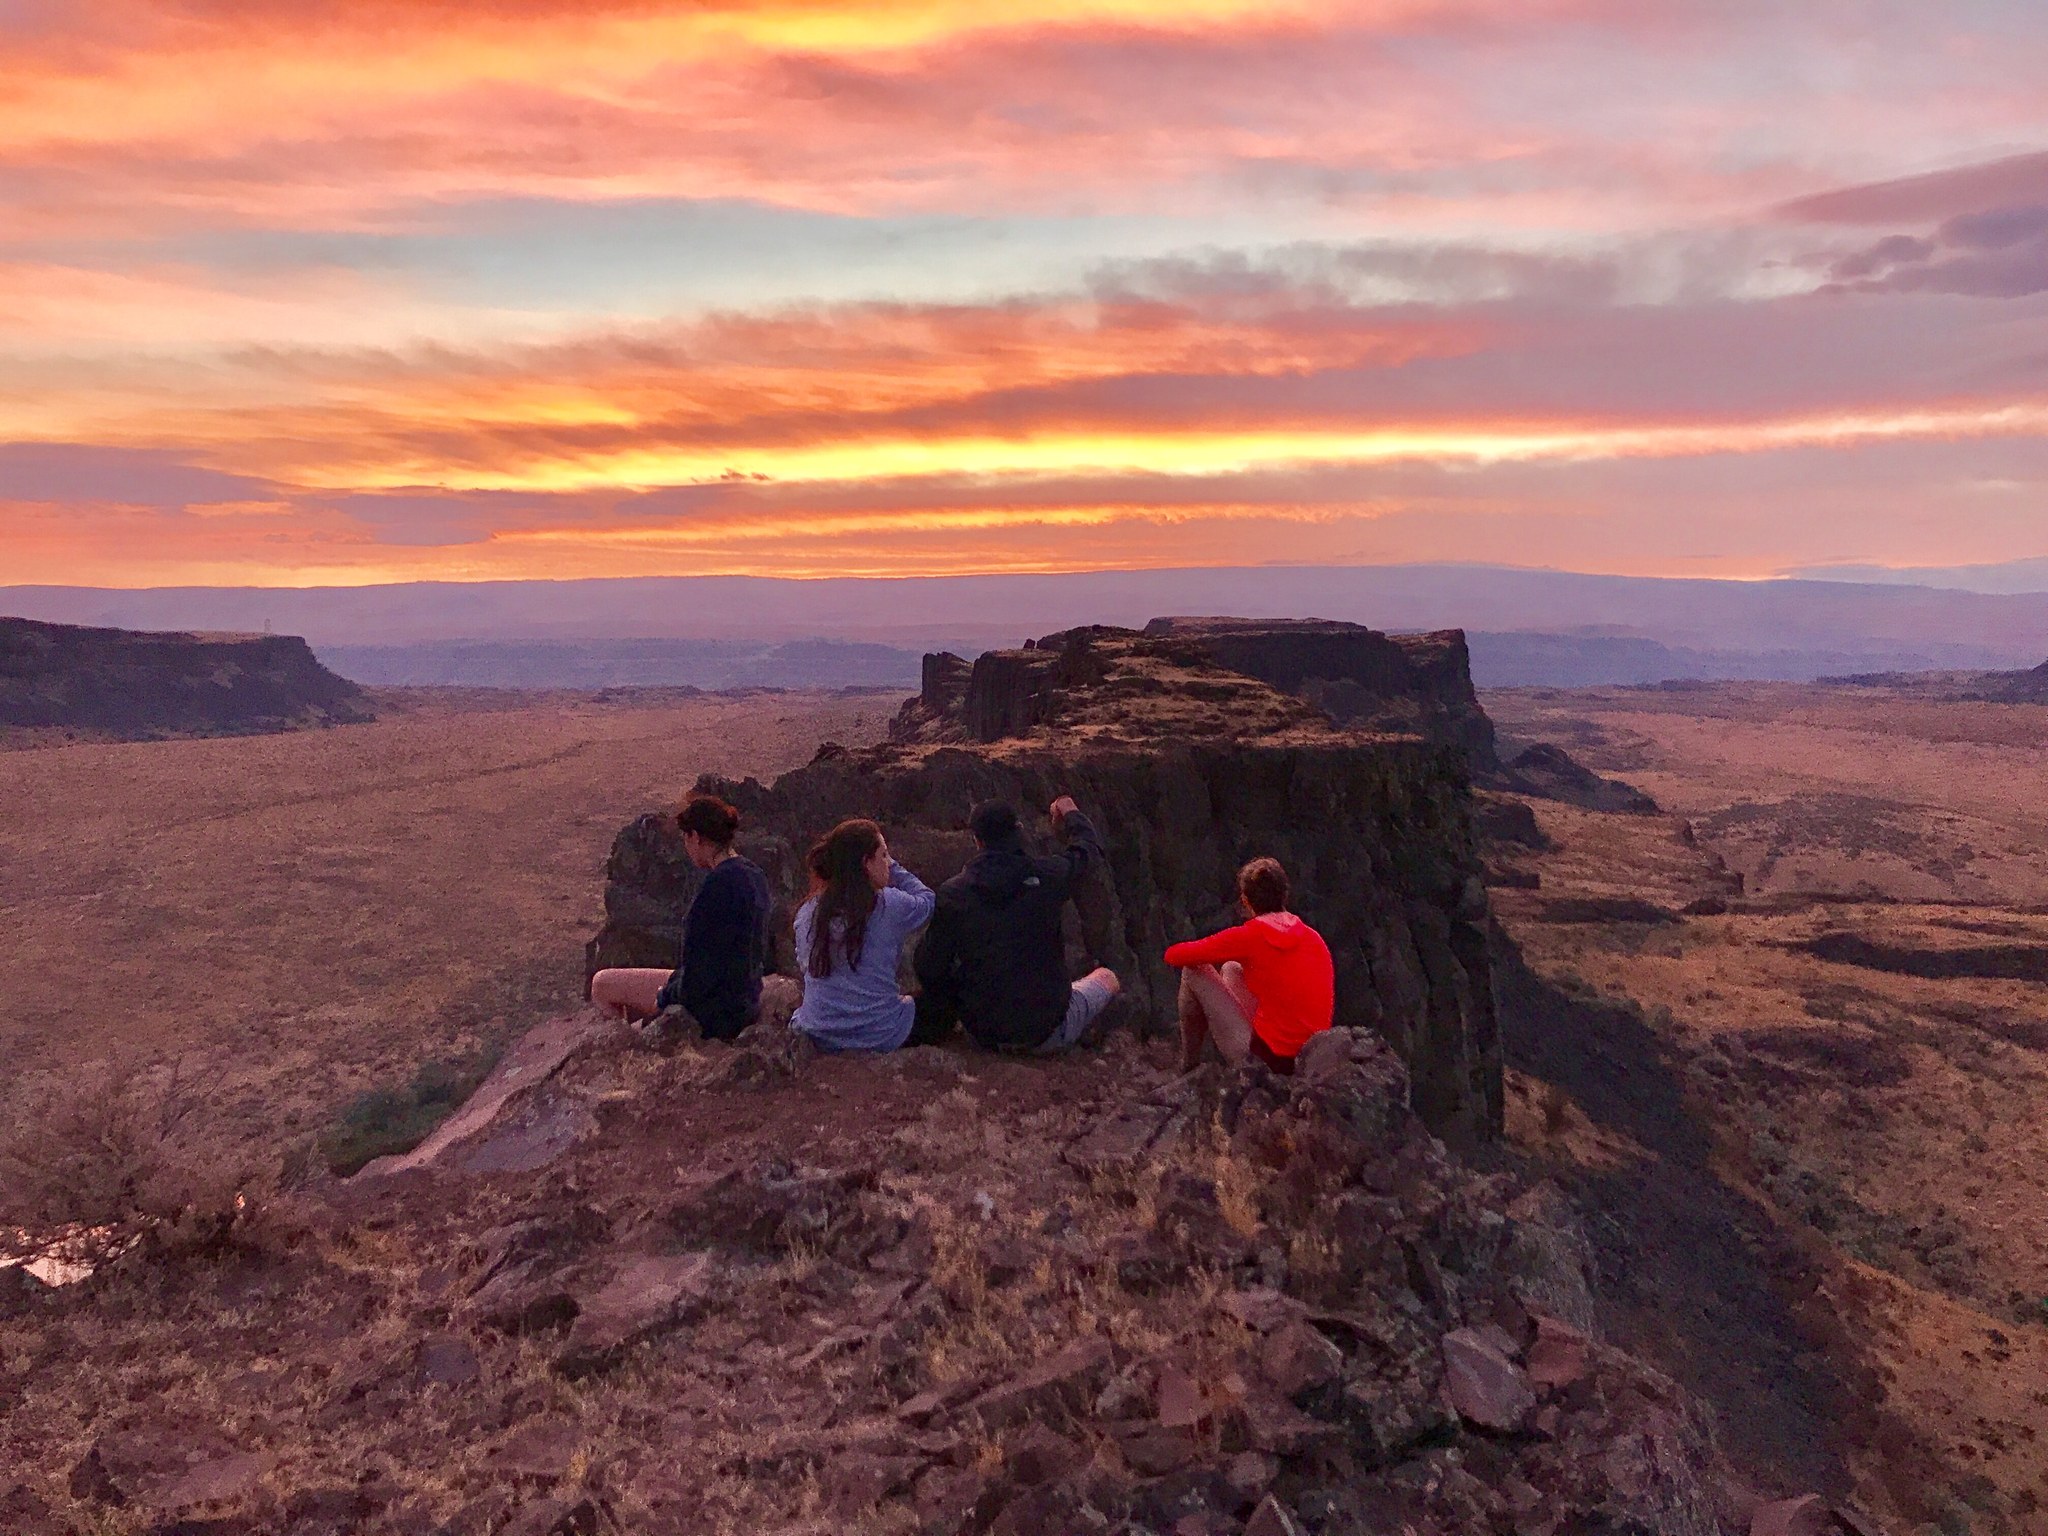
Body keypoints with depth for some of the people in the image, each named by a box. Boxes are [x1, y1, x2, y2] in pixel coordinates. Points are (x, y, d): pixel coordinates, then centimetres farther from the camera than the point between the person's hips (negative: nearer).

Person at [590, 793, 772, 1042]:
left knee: (602, 984, 7)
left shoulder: (718, 885, -24)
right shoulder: (753, 874, 5)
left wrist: (665, 996, -4)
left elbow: (701, 963, -22)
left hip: (715, 1011, -9)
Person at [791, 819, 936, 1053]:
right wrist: (894, 868, 11)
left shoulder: (807, 912, -3)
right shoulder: (891, 905, -14)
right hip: (880, 1037, -3)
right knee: (910, 1004, 30)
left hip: (818, 1037, 3)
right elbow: (927, 900, 7)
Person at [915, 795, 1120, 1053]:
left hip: (984, 1035, 2)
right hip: (1047, 1033, -1)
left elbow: (928, 970, -8)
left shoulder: (951, 894, -13)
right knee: (1106, 977, 26)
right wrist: (1072, 814, 30)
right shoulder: (1048, 875, -14)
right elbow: (1090, 849, 8)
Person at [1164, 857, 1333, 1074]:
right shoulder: (1315, 938, 5)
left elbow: (1174, 956, -4)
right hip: (1312, 1057, 6)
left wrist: (1213, 952, 17)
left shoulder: (1248, 937, -11)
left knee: (1194, 971, 7)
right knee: (1232, 969, 24)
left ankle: (1189, 1067, 19)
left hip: (1266, 1057, -6)